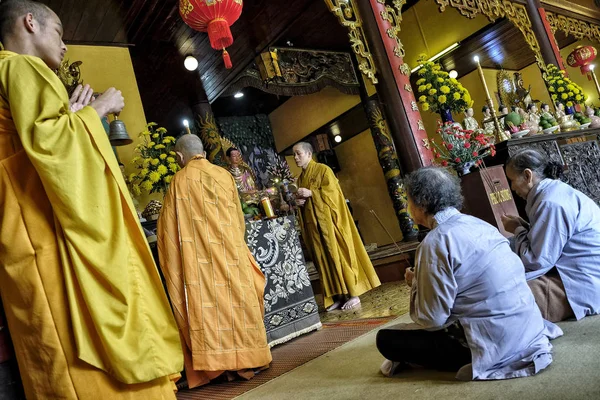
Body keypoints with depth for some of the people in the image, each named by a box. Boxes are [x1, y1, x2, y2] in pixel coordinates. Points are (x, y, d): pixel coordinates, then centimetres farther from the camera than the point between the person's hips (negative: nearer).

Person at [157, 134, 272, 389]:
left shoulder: (180, 180, -1)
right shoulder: (225, 175, 10)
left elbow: (168, 226, 2)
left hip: (201, 256, -3)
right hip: (232, 251, 4)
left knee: (209, 305, -1)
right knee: (238, 300, 8)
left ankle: (217, 361, 1)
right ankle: (244, 357, 14)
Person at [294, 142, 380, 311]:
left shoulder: (323, 170, -5)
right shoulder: (300, 179, 16)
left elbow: (332, 192, -13)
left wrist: (311, 193, -19)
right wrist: (300, 202, -1)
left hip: (329, 219, -7)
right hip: (314, 223, 7)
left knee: (339, 254, -6)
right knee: (325, 259, 5)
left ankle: (354, 294, 1)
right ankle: (337, 296, 10)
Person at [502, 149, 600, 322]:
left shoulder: (551, 203, -23)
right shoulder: (553, 191, 9)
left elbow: (536, 261, -21)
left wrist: (517, 230, -8)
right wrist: (521, 226, 2)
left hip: (584, 283, -10)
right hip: (573, 269, 10)